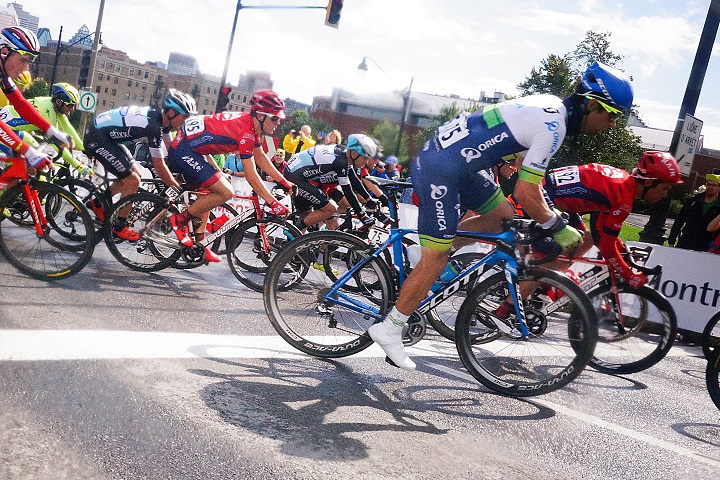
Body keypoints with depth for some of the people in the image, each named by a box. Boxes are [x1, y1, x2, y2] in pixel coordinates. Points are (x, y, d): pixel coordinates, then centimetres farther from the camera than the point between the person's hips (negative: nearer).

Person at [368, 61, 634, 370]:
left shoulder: (550, 107, 11)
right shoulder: (553, 126, -19)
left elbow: (527, 169, 23)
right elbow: (525, 193, -19)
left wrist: (550, 212, 21)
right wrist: (558, 228, -5)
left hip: (461, 164, 10)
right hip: (439, 169, -10)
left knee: (503, 217, 13)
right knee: (436, 259, -4)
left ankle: (430, 255, 17)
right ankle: (389, 329, 7)